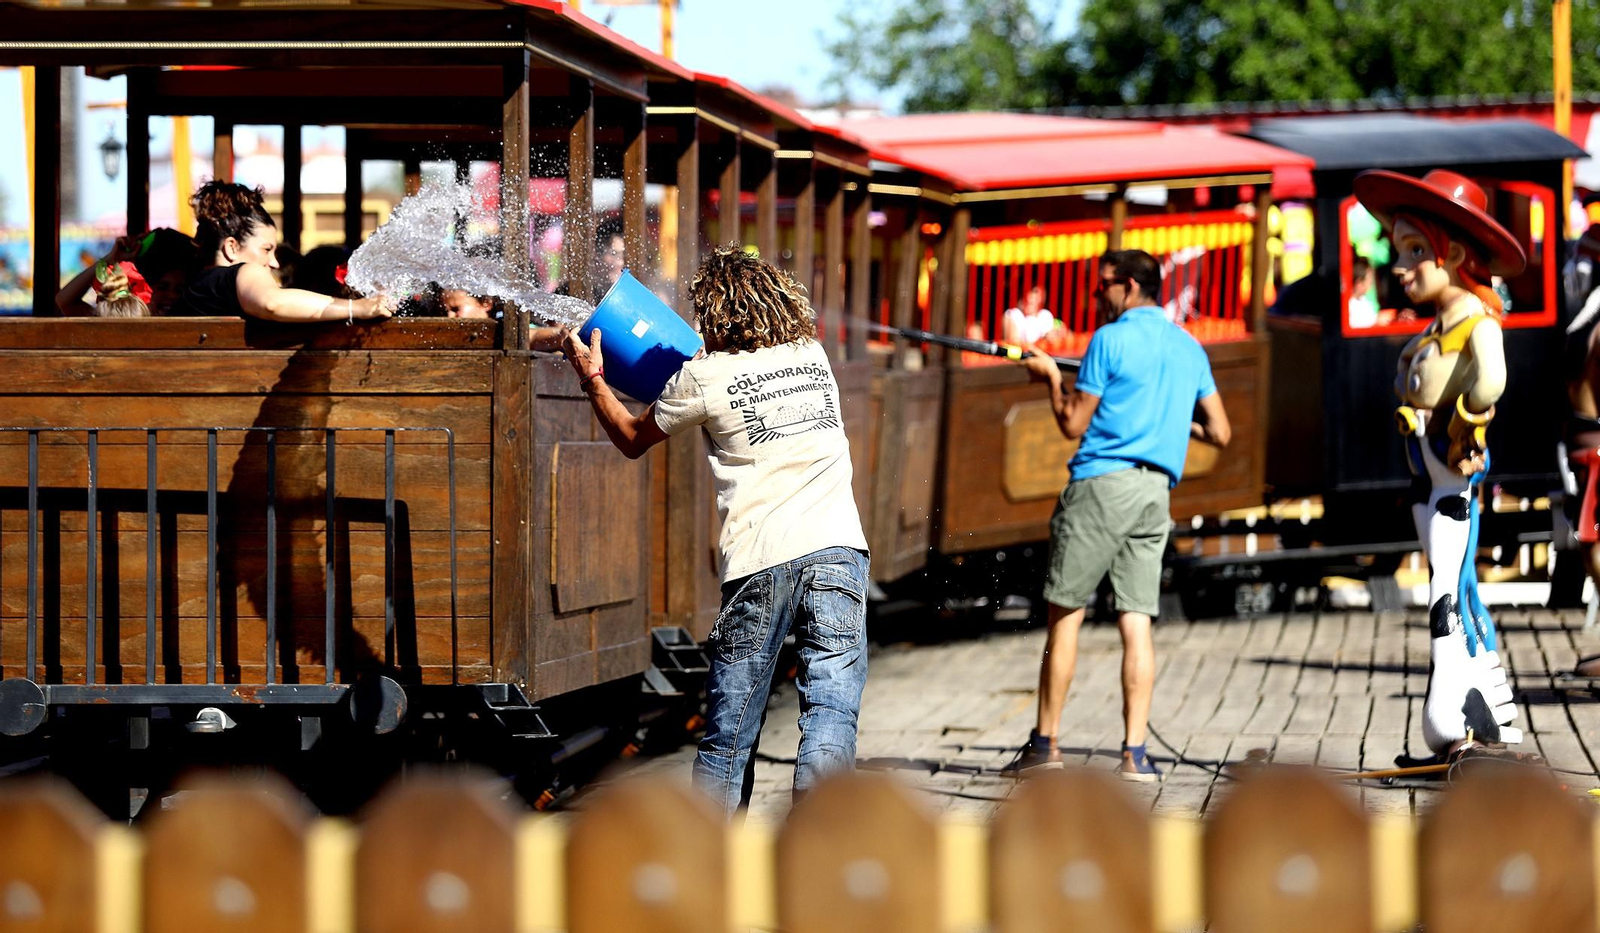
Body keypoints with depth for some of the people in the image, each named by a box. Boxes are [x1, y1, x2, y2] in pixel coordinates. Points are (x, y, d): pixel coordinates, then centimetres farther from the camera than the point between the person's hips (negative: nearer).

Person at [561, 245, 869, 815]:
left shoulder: (705, 376, 2)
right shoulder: (813, 355, 15)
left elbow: (632, 439, 19)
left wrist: (592, 378, 32)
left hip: (761, 560, -2)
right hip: (839, 550, 2)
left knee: (729, 733, 9)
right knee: (831, 711, -5)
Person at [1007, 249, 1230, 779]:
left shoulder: (1111, 339, -4)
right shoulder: (1190, 348, 14)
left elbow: (1074, 425, -3)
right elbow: (1220, 433, 14)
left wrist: (1050, 376, 13)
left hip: (1102, 482, -6)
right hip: (1156, 491, 6)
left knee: (1065, 614, 3)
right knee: (1136, 622, 2)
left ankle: (1046, 742, 6)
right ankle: (1135, 753, -5)